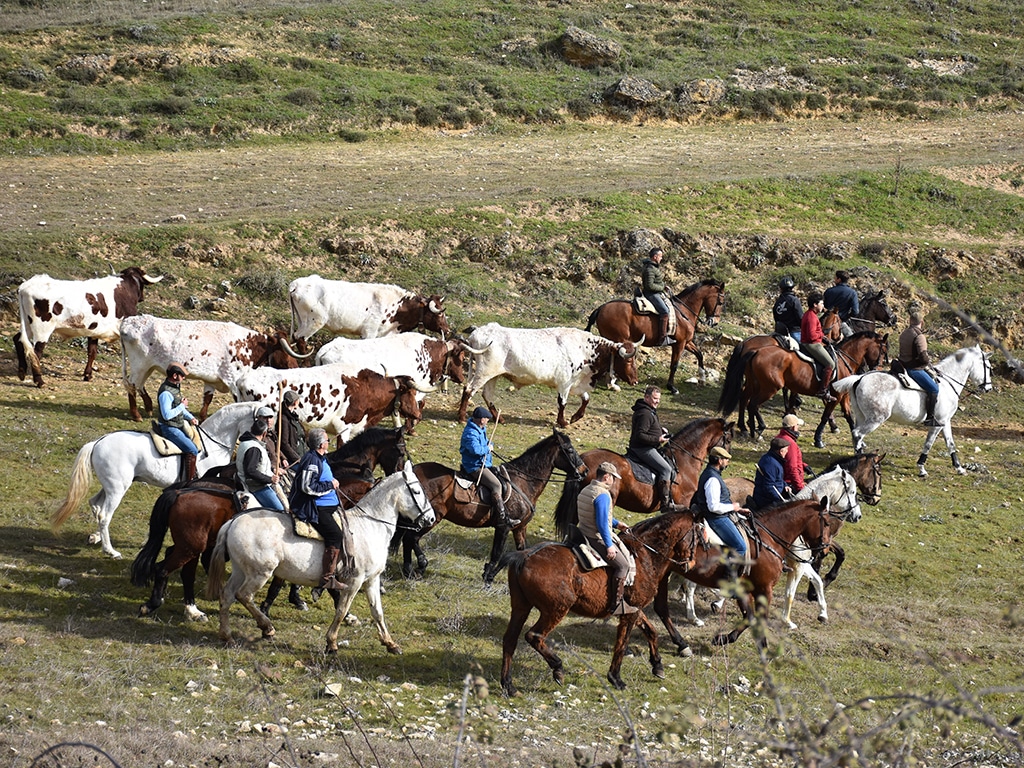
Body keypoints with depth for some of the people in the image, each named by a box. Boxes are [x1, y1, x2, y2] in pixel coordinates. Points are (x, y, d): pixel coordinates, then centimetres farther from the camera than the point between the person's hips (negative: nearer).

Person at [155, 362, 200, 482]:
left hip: (178, 427, 10)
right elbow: (167, 415, -28)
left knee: (194, 447, 14)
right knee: (192, 450, -16)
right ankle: (190, 481, -13)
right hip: (169, 429, -10)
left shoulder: (175, 388, 8)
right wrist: (182, 406, -20)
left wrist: (191, 418, 6)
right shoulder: (166, 392, -24)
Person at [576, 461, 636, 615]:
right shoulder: (603, 495, -21)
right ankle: (617, 604, -3)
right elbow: (602, 523, -26)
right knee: (623, 564, -3)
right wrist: (609, 546, -23)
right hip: (598, 539, -10)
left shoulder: (585, 491, 11)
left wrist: (616, 524, 22)